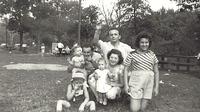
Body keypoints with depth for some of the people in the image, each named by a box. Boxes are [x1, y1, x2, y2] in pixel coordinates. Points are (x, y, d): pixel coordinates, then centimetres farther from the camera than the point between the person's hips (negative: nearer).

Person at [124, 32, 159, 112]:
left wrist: (156, 87, 7)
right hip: (136, 82, -2)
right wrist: (126, 85, -5)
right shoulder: (132, 54, 0)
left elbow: (156, 72, 11)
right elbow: (125, 69, 2)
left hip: (149, 83, 2)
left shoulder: (152, 55, 8)